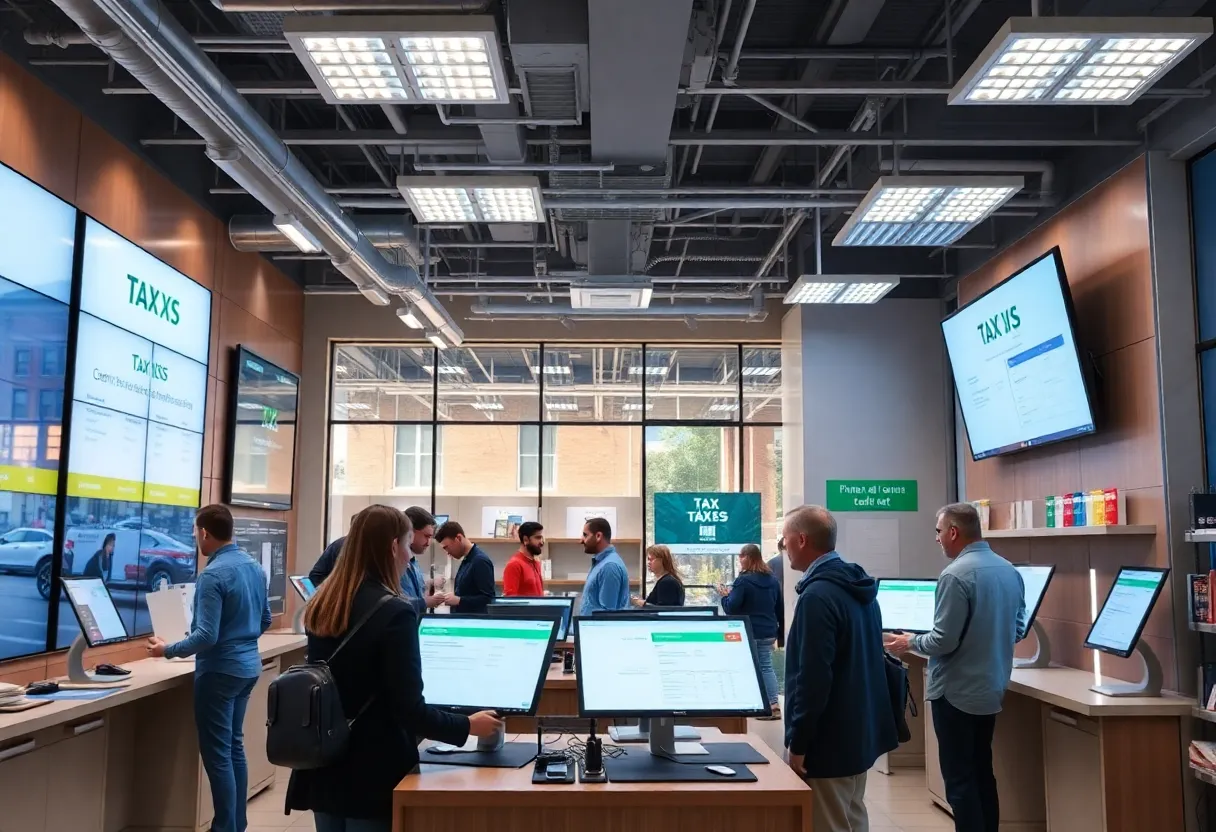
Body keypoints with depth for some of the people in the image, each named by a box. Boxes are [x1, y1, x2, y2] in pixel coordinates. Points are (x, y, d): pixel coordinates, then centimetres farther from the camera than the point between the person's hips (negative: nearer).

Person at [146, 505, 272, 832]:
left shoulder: (212, 575, -20)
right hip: (248, 666, 8)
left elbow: (207, 636, -22)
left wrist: (168, 650, -9)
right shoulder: (255, 567, 6)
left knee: (217, 755, 1)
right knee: (235, 747, 17)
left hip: (220, 671, -8)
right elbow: (265, 621, 14)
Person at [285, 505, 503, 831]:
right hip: (374, 774, -7)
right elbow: (410, 709, -20)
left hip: (324, 769, 7)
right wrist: (468, 726, -6)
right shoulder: (394, 613, -19)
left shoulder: (321, 606, 3)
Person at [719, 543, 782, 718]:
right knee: (766, 666, 10)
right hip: (767, 632, 6)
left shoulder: (743, 581, -14)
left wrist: (725, 595, 2)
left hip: (749, 633, -6)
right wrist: (774, 627, 24)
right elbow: (779, 609, 15)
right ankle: (774, 705, 4)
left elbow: (731, 609, -15)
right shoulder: (772, 580, 8)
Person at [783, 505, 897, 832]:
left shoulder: (818, 595, -21)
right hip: (860, 730, 9)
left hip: (829, 740, -9)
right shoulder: (859, 587, 8)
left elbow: (813, 678, -25)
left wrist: (798, 744, -18)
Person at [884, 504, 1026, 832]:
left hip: (956, 691, -8)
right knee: (982, 772, 18)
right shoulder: (1010, 571, 4)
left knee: (959, 778, 1)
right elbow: (1018, 630, 13)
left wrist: (910, 643, -3)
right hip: (991, 688, 8)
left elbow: (943, 641, -21)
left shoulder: (956, 574, -21)